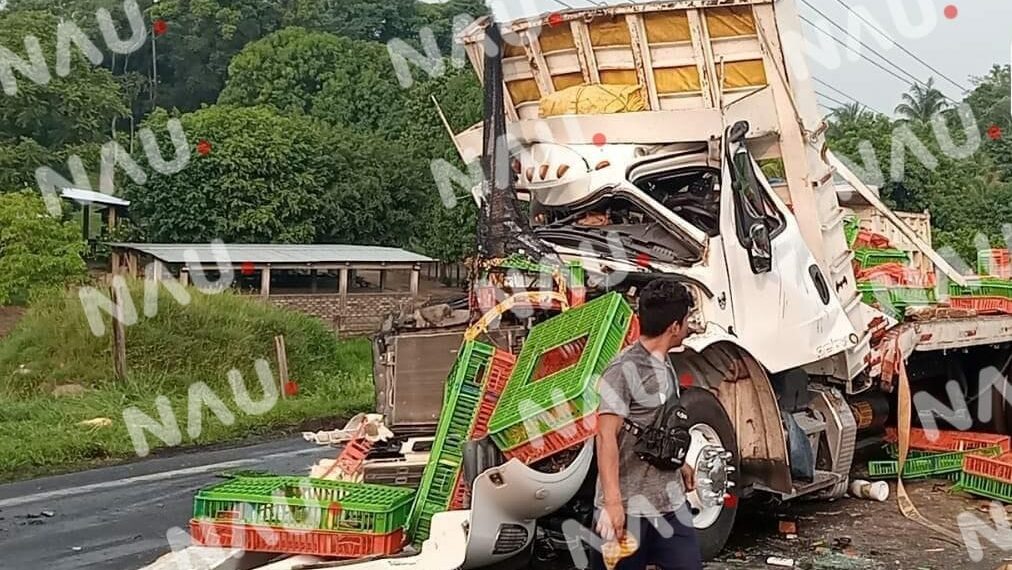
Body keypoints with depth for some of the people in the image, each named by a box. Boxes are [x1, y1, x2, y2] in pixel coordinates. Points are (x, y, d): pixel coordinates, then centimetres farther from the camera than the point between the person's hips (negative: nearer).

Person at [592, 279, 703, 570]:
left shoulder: (665, 365, 12)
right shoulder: (624, 370, -16)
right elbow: (607, 437, -21)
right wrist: (612, 503, -27)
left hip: (671, 503, 8)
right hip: (629, 508, -8)